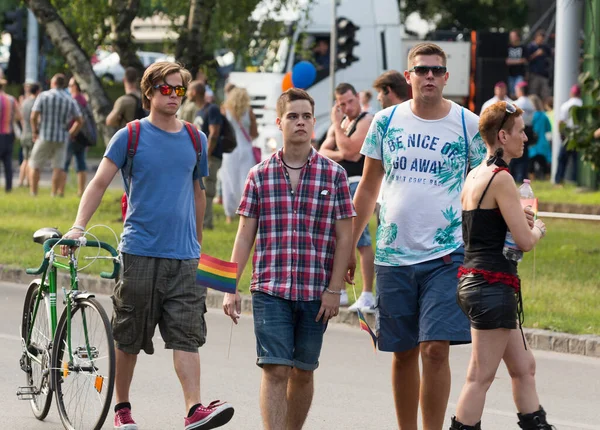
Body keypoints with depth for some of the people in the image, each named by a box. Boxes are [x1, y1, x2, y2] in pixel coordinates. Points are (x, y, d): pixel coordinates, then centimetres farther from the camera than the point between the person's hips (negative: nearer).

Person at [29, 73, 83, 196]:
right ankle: (54, 194, 0)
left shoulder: (43, 96, -5)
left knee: (34, 165, 8)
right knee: (58, 167, 5)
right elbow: (80, 121, 2)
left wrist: (34, 131, 2)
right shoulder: (70, 100, 3)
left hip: (44, 136, -2)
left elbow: (33, 116, -12)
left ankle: (33, 194, 2)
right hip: (62, 138, 2)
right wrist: (70, 134, 11)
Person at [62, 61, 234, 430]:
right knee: (129, 337, 6)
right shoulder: (131, 136, 0)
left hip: (184, 255, 2)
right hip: (140, 250, -2)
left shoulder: (195, 140, 10)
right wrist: (78, 226, -18)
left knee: (187, 334, -9)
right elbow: (100, 183, -4)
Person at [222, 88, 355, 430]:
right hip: (270, 289, 0)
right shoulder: (260, 175, 5)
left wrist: (334, 289, -4)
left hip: (315, 292, 1)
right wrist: (231, 288, 2)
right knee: (275, 370, -9)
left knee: (303, 372, 9)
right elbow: (245, 236, 7)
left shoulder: (334, 175, 2)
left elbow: (345, 236, 3)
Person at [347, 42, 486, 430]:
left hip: (446, 256, -2)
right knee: (403, 352, 9)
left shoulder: (468, 125, 0)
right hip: (393, 254, 3)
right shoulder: (386, 121, 6)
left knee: (435, 349, -12)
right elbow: (368, 188, 12)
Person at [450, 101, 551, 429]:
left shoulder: (474, 175, 13)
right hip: (493, 285, -10)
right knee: (481, 377, -6)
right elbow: (525, 241, -17)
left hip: (472, 279, 10)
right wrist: (538, 229, 5)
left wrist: (520, 219, 14)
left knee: (523, 367, 14)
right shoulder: (501, 178, -14)